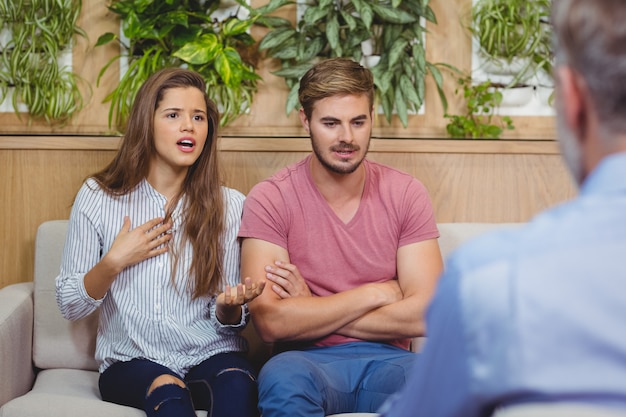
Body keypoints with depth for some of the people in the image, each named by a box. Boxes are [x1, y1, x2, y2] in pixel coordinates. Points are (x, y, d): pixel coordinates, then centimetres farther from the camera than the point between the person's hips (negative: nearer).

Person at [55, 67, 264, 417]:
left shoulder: (230, 205, 2)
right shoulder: (97, 198, 0)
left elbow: (227, 324, 4)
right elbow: (70, 306, 3)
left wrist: (228, 307, -19)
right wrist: (113, 262, -13)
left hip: (211, 357, 1)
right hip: (132, 362, -1)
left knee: (237, 381, -33)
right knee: (167, 388, -35)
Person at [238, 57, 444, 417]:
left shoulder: (406, 194, 4)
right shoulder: (270, 199, -3)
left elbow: (425, 314, -5)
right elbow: (270, 322, -13)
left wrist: (313, 313, -8)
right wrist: (376, 294, -7)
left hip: (388, 360, 1)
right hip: (308, 362, -1)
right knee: (282, 378, -37)